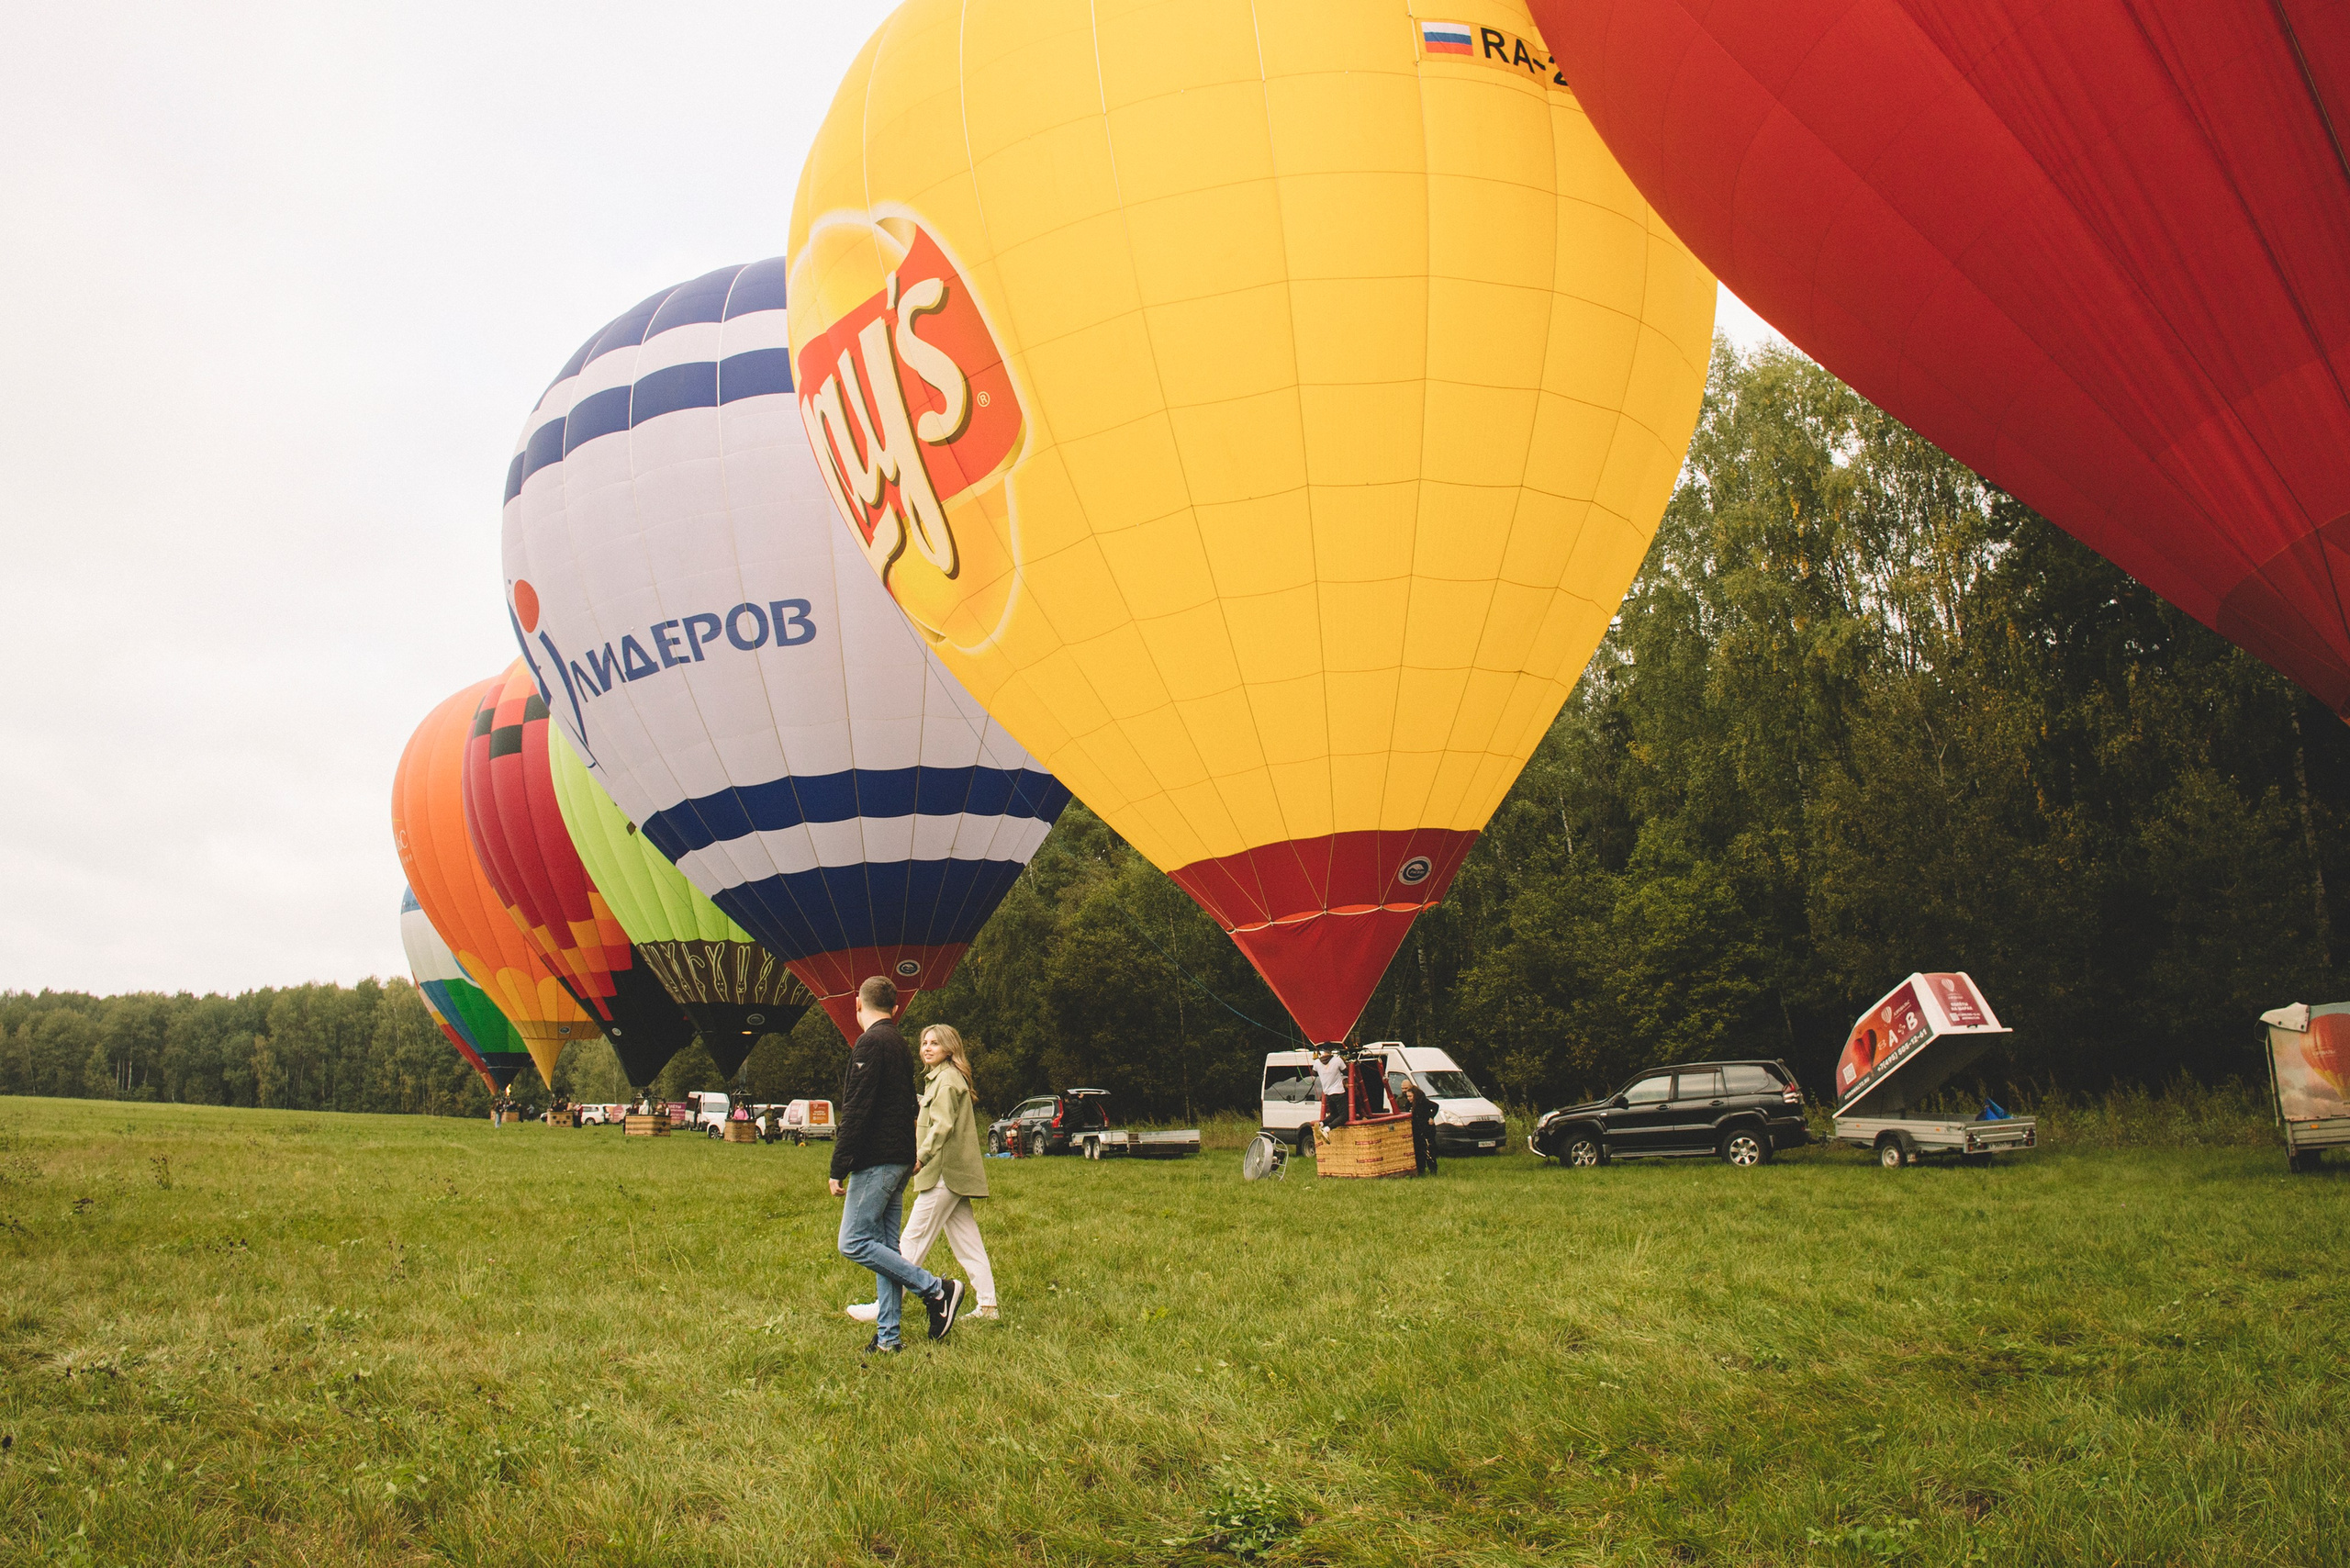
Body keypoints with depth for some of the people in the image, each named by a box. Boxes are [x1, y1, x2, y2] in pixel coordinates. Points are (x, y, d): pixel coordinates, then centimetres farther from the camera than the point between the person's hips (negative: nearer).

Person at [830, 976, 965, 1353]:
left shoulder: (870, 1043, -12)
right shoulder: (901, 1045, 18)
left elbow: (856, 1111, -18)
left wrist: (839, 1168, -17)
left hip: (876, 1161, -9)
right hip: (899, 1160, 9)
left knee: (854, 1243, -8)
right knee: (884, 1248, 9)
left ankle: (937, 1290, -9)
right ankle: (888, 1337, 8)